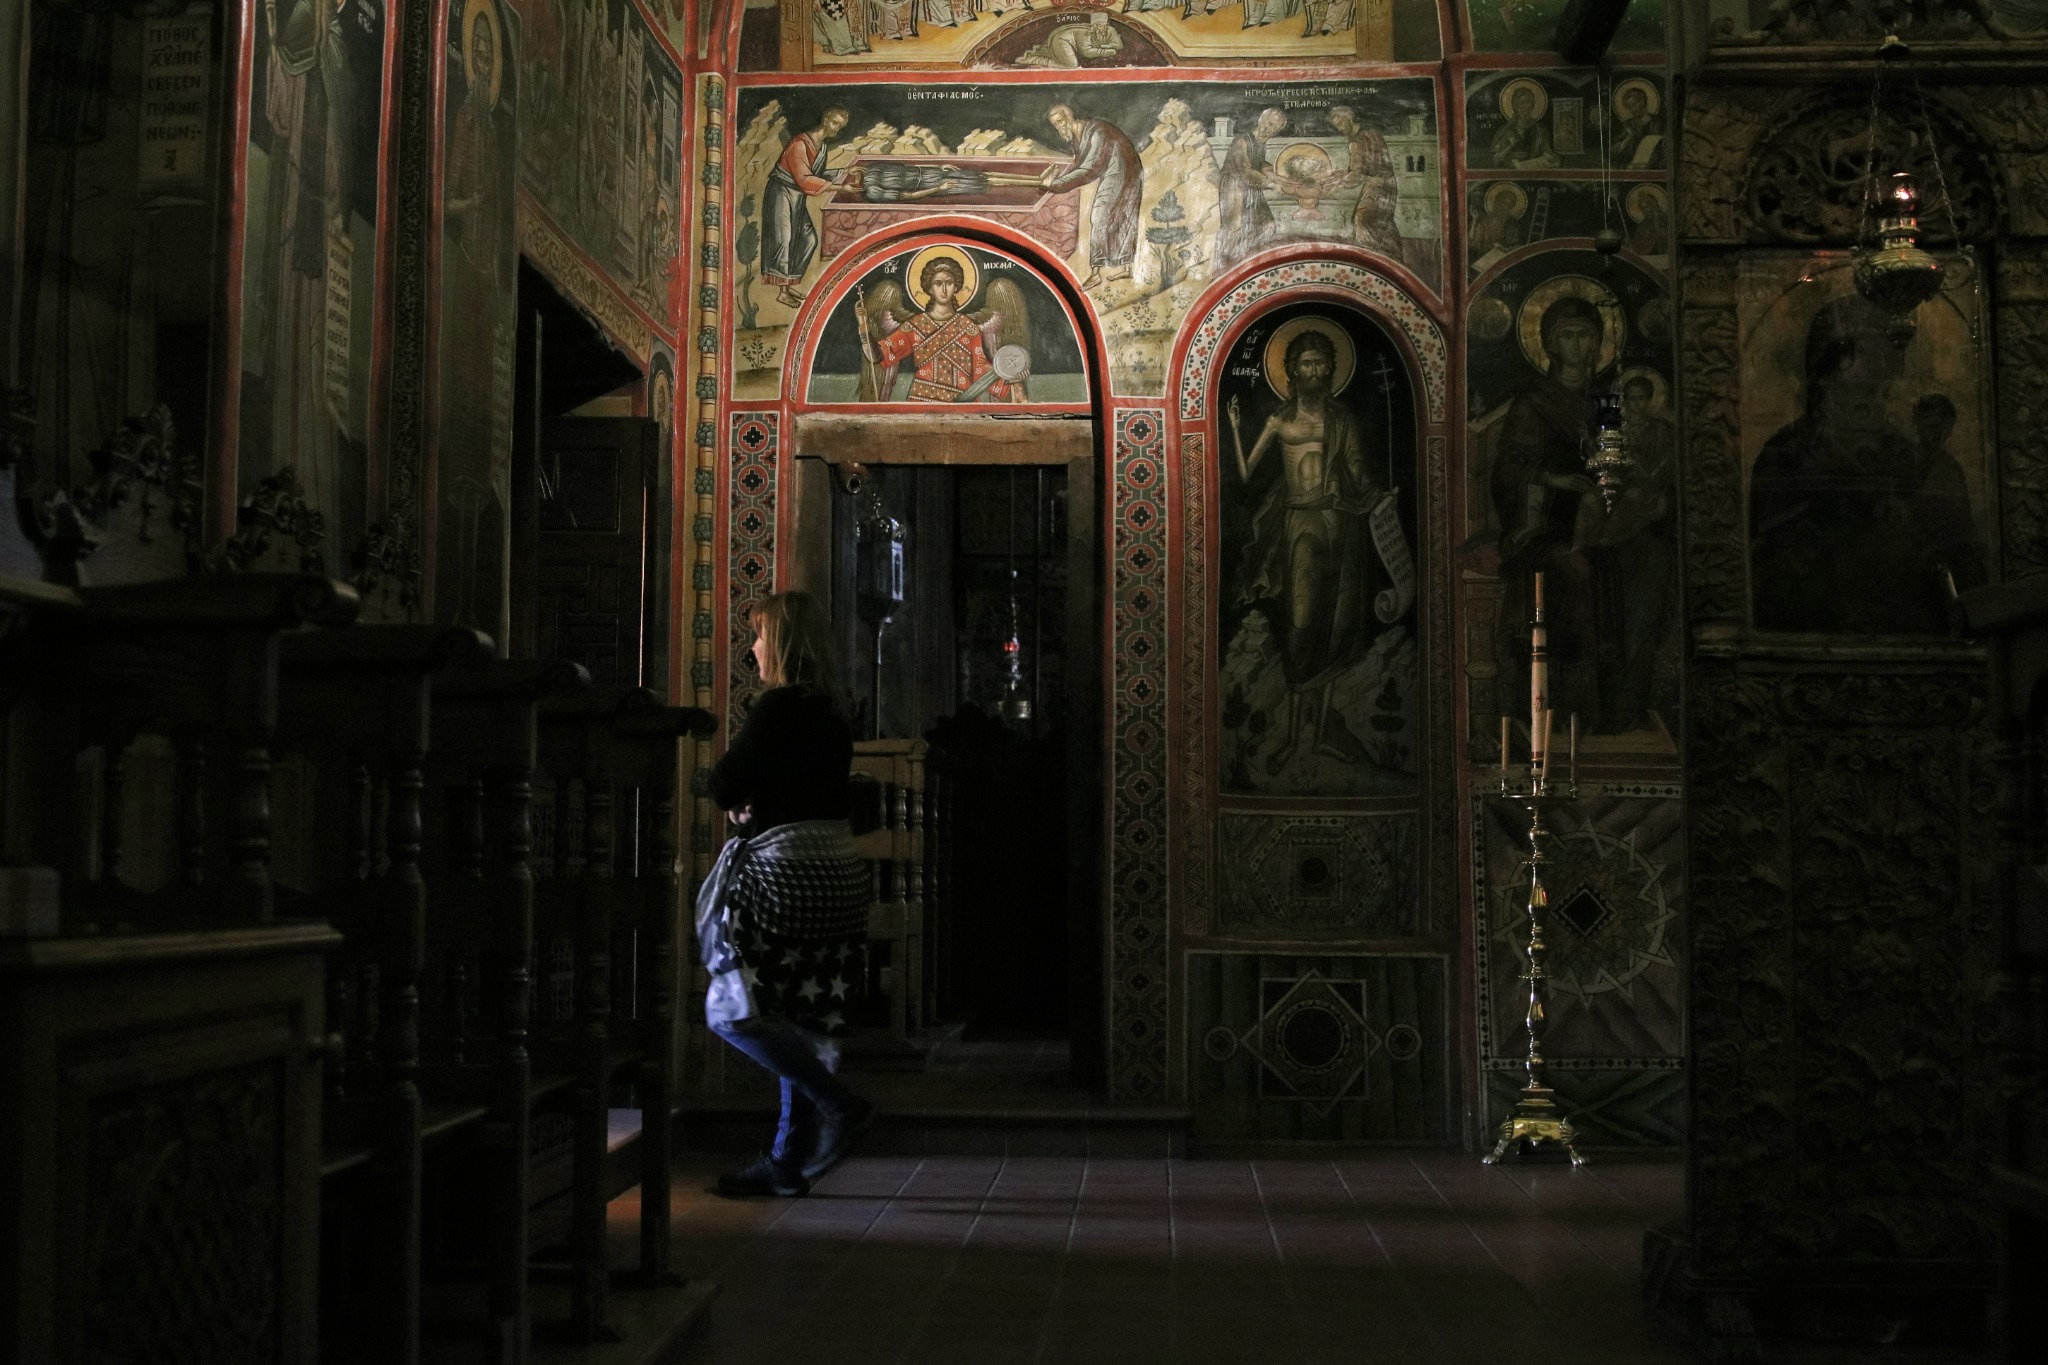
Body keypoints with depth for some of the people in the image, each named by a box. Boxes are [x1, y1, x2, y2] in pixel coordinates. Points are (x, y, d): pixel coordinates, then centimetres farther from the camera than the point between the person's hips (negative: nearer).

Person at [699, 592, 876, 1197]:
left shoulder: (778, 705, -11)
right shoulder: (831, 715, 15)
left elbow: (726, 785, -12)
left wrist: (738, 804, 10)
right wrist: (758, 807, 11)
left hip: (787, 870, -9)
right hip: (837, 869, 9)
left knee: (730, 1010, -3)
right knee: (801, 1019, 11)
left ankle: (839, 1105, -9)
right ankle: (789, 1160, 14)